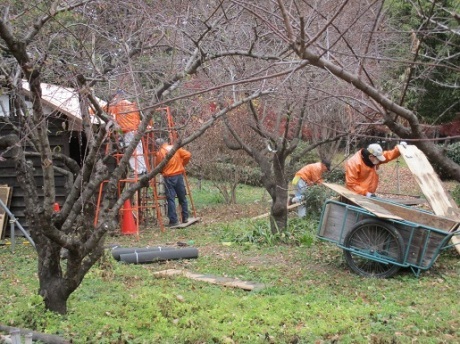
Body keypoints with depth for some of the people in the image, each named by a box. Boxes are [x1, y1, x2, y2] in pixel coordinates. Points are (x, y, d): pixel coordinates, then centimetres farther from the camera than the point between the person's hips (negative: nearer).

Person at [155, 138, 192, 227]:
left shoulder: (159, 153, -6)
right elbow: (187, 155, -1)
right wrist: (182, 164, 12)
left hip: (169, 177, -4)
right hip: (179, 175, 4)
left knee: (171, 199, -1)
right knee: (182, 197, 14)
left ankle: (173, 220, -3)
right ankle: (185, 218, 18)